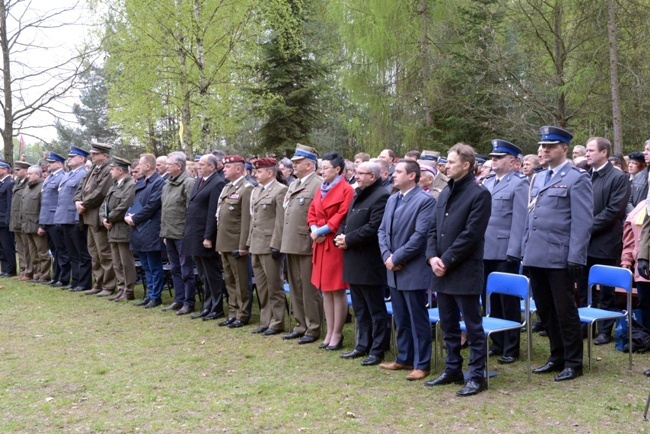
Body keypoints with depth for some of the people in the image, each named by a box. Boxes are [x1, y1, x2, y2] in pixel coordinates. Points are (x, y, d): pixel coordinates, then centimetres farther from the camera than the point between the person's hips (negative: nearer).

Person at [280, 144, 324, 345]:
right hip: (291, 244, 9)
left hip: (306, 245, -9)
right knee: (295, 288, 15)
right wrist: (285, 240, 17)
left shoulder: (317, 185, -12)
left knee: (309, 289, -1)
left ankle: (313, 329, 9)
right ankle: (301, 325, 25)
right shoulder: (293, 185, 17)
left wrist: (315, 235, -16)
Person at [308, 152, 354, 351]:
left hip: (336, 244, -8)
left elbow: (342, 216, -16)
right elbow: (312, 212, 15)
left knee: (337, 290, -2)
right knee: (325, 290, 11)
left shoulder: (346, 190, -10)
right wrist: (314, 229, -4)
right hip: (321, 244, 8)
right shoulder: (321, 189, 15)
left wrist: (322, 230, -15)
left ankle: (337, 335, 6)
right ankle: (329, 333, 19)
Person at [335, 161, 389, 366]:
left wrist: (348, 239, -16)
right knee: (360, 309, 16)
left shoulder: (381, 197, -14)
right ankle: (362, 345, 26)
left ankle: (377, 350, 8)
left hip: (370, 263, -10)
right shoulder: (358, 195, 17)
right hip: (354, 262, 10)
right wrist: (341, 235, 0)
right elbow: (347, 221, 21)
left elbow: (373, 227, -23)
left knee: (376, 310, 1)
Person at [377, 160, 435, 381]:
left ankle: (422, 364, 11)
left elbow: (420, 235, -18)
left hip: (413, 271, -8)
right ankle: (404, 358, 28)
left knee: (418, 319, 1)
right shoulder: (392, 200, 13)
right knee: (401, 319, 16)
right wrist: (387, 255, -4)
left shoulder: (425, 200, -12)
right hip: (394, 270, 8)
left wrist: (396, 258, -16)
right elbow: (382, 230, 12)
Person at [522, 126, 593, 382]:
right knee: (545, 311, 13)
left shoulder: (577, 178, -6)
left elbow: (582, 222, -11)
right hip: (536, 257, 7)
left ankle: (573, 362, 14)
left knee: (564, 310, 2)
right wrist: (526, 251, 14)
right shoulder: (538, 179, 16)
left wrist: (575, 259, -16)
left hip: (559, 258, -7)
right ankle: (557, 357, 27)